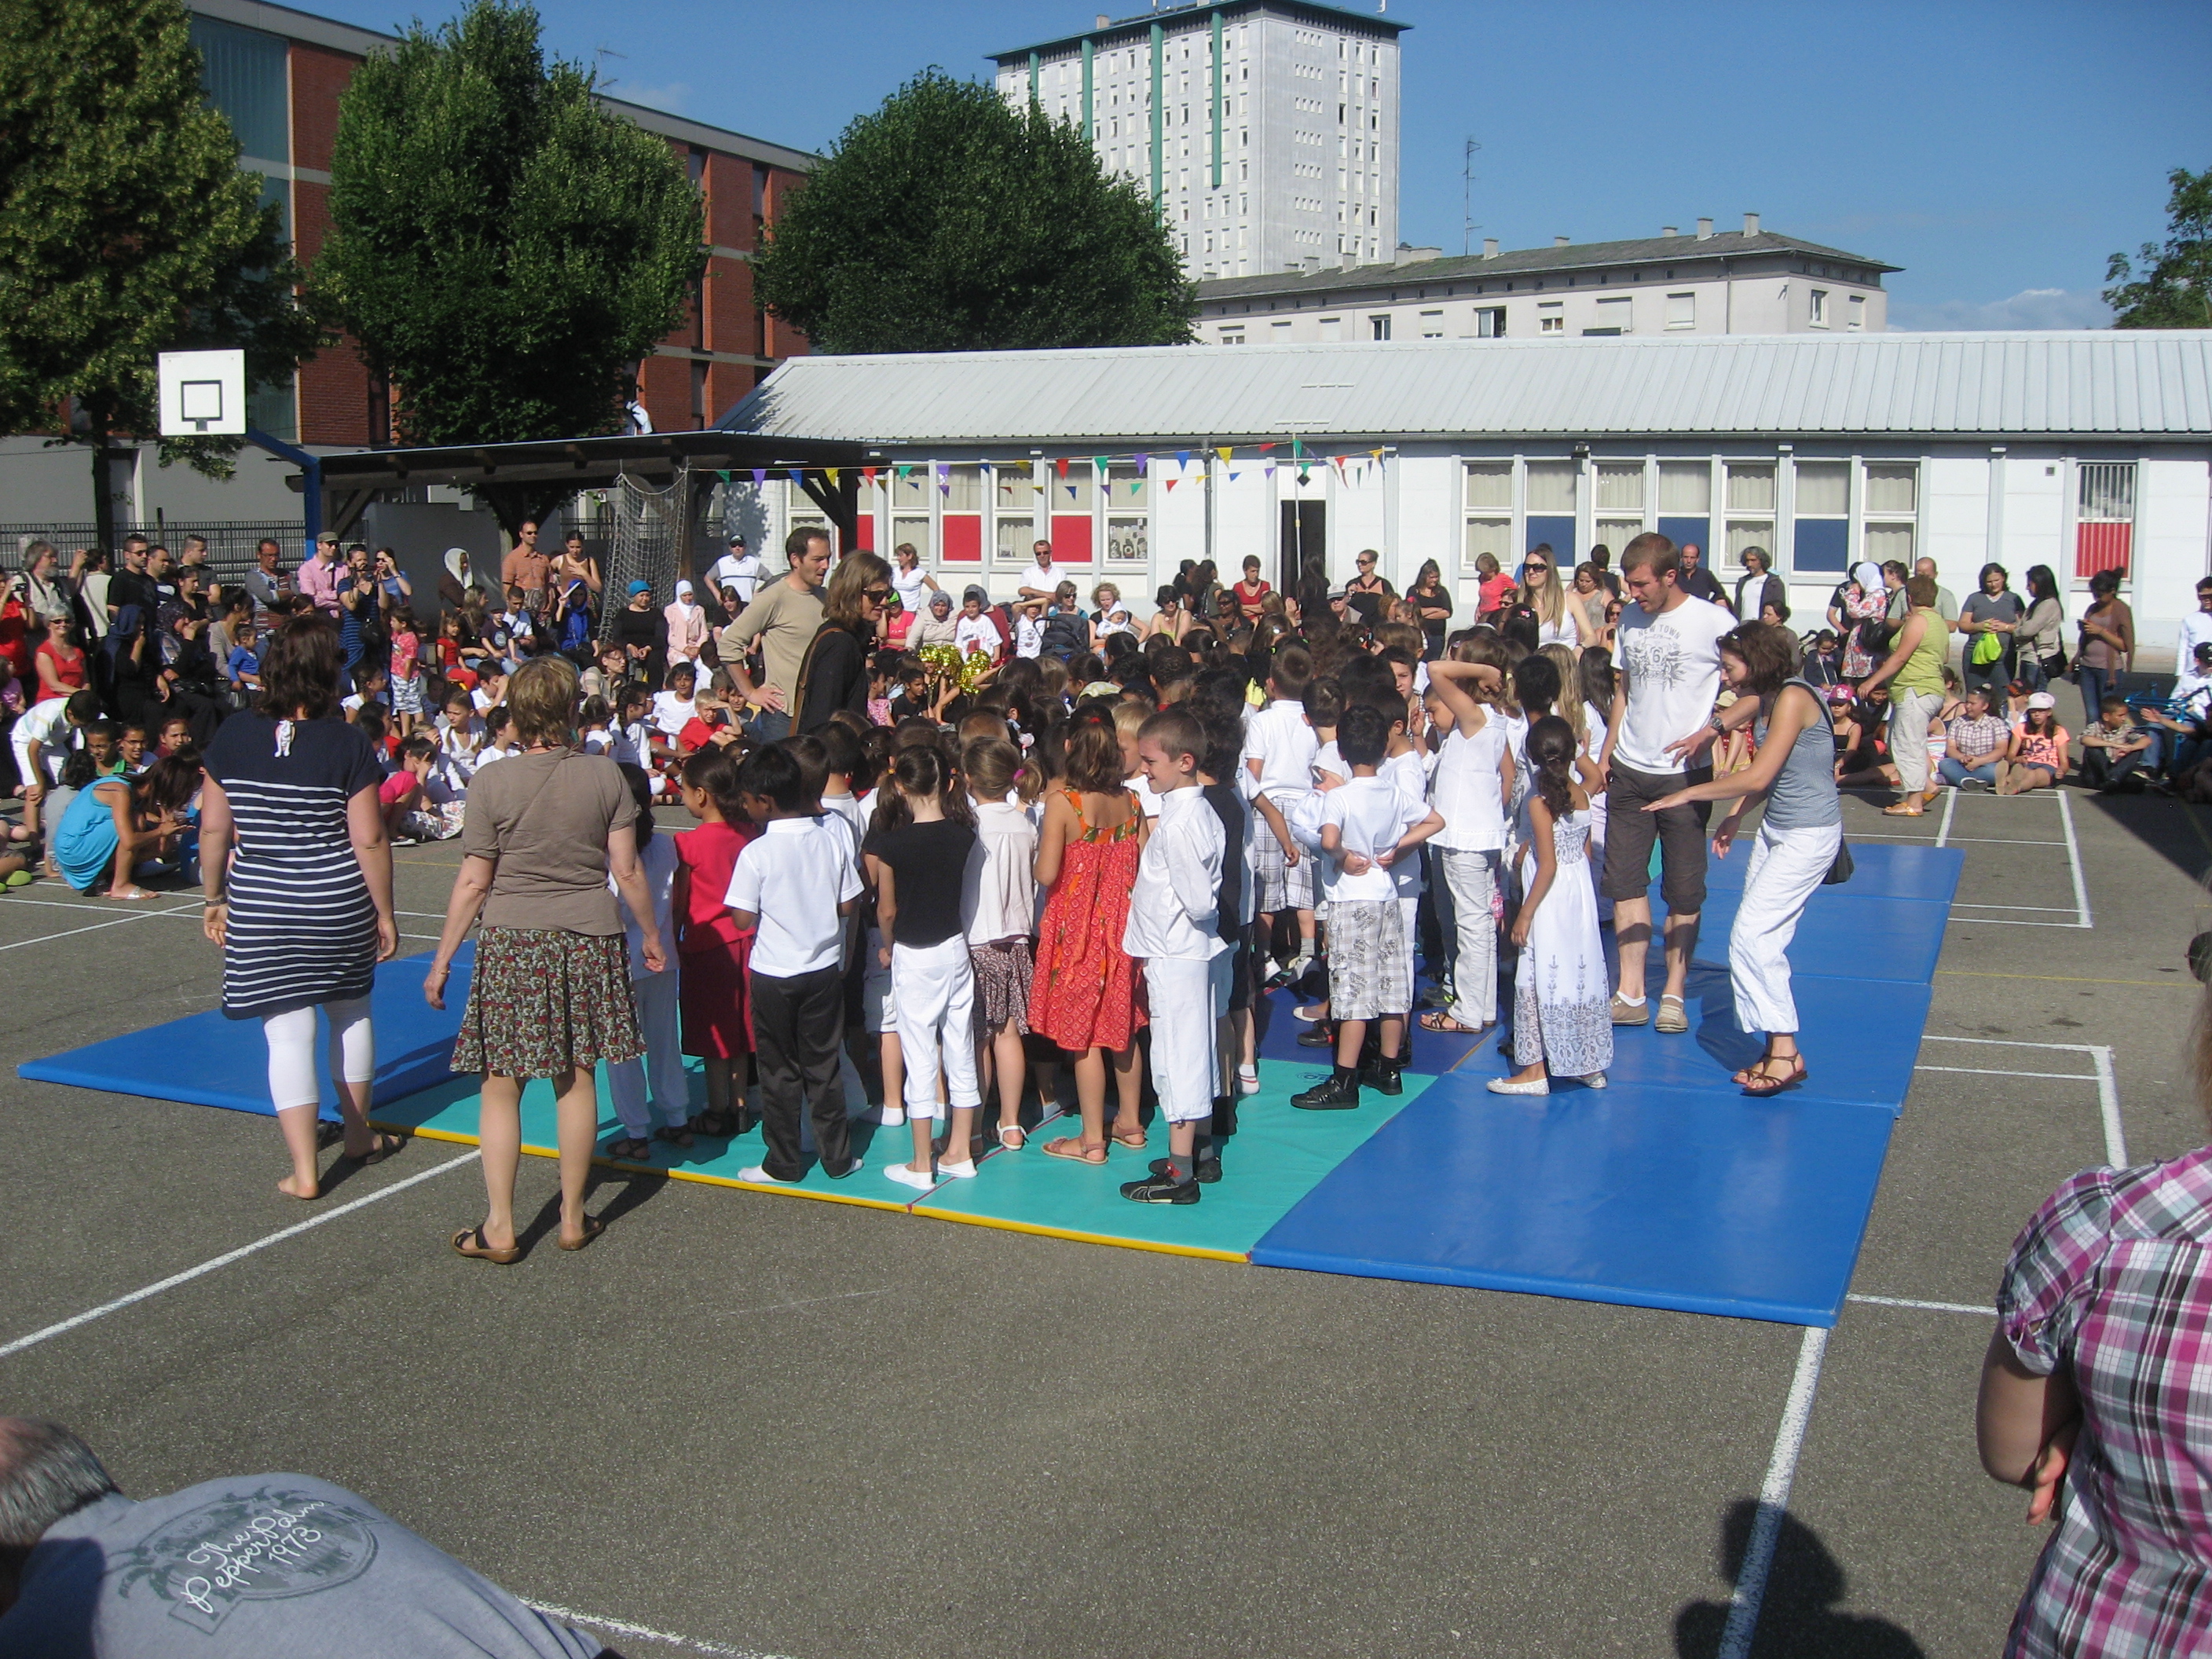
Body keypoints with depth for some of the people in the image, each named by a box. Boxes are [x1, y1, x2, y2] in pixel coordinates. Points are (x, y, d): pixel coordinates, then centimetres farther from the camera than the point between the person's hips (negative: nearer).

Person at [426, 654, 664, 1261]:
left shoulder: (491, 783, -8)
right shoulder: (604, 775, -2)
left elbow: (473, 883, -6)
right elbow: (627, 871, -1)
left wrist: (442, 959, 4)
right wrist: (651, 935, 14)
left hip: (512, 942, -2)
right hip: (589, 939, 2)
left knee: (501, 1086, 7)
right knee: (576, 1079, 12)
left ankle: (499, 1228, 9)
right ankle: (573, 1218, 19)